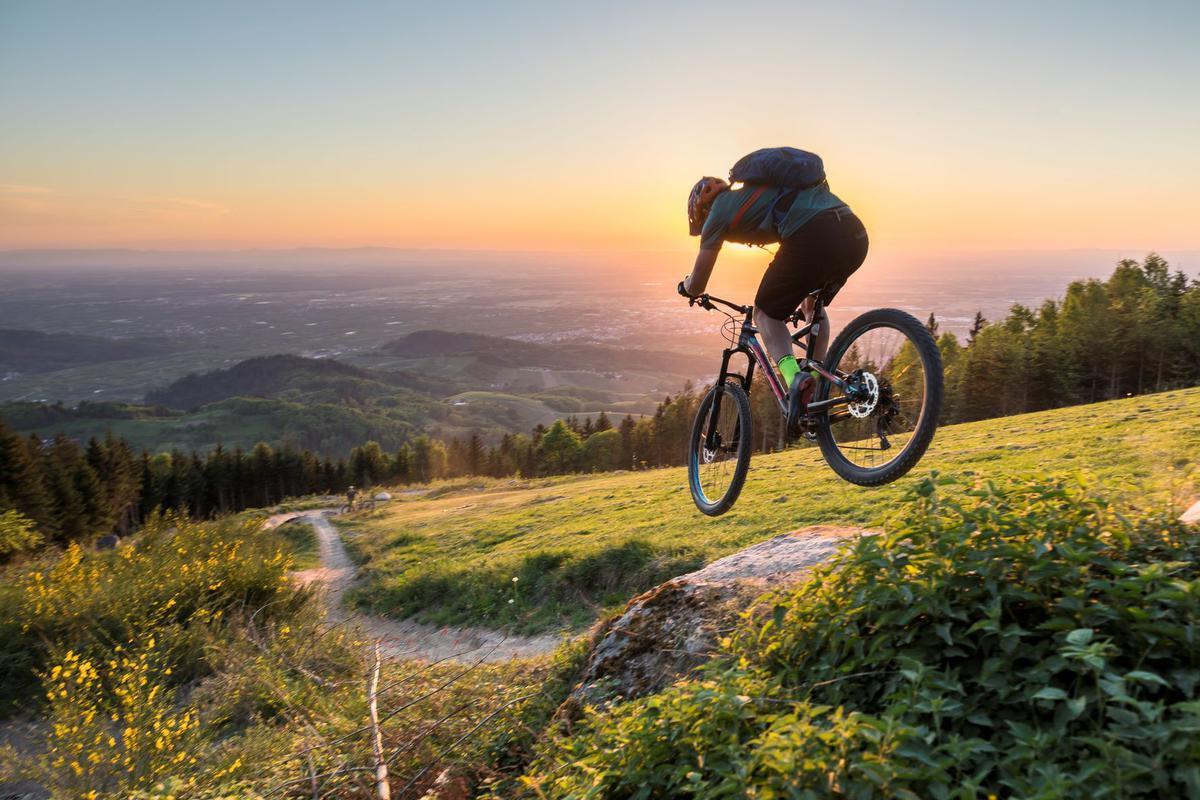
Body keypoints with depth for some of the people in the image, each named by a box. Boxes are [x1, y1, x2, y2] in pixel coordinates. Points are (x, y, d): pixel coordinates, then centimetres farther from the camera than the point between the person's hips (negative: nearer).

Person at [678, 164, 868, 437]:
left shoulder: (719, 212, 16)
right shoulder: (757, 194, 38)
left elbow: (697, 284, 20)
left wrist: (687, 286, 45)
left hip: (813, 237, -7)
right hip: (856, 234, 7)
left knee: (765, 313, 13)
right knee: (814, 304, 32)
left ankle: (794, 377, -12)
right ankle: (817, 388, 22)